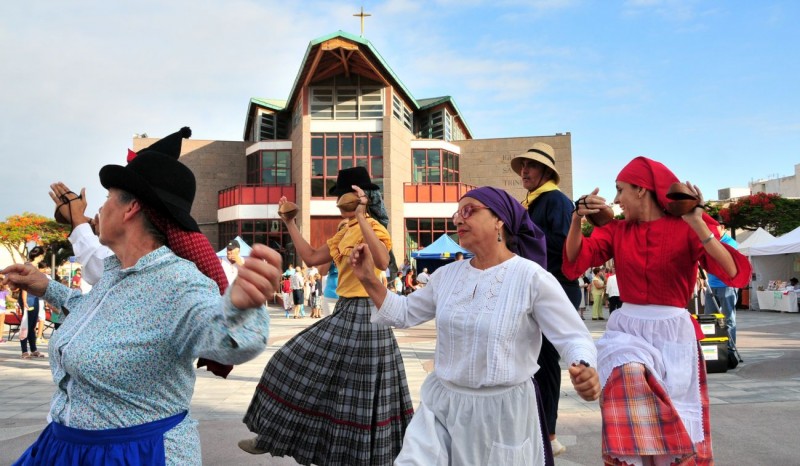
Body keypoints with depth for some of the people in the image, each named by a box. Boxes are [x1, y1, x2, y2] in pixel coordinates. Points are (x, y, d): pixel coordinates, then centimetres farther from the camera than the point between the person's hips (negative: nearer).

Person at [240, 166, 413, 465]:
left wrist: (360, 216, -35)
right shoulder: (345, 233, 15)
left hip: (362, 315, -9)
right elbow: (311, 258, 16)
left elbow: (382, 262, -34)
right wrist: (289, 223, 14)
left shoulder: (372, 227, -13)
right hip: (347, 312, 9)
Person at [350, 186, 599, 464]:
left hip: (504, 410, -4)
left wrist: (584, 369, -35)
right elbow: (404, 314, 14)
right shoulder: (446, 275, 3)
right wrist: (368, 279, 2)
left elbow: (574, 337, -13)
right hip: (441, 404, 4)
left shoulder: (531, 277, -13)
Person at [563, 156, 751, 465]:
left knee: (675, 427, 3)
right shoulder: (617, 230, 5)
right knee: (629, 376, -27)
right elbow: (575, 260, -5)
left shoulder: (686, 228, -5)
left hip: (672, 332, -1)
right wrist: (577, 218, -19)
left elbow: (733, 273, -17)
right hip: (627, 329, 2)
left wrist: (698, 225, -26)